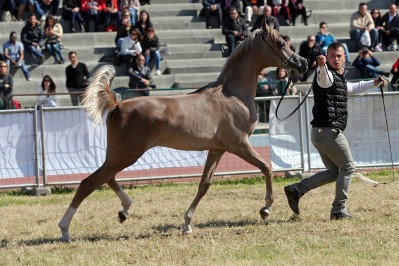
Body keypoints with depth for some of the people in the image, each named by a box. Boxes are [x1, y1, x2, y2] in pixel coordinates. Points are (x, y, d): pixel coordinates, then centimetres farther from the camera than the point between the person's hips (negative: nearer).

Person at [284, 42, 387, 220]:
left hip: (320, 132, 10)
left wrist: (373, 84, 44)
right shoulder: (327, 75, -10)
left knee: (334, 172, 16)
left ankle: (296, 190, 7)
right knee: (348, 167, 0)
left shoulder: (340, 78, 21)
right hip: (329, 130, -10)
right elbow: (323, 77, -36)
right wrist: (322, 66, -58)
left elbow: (352, 88, 43)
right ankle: (339, 210, 1)